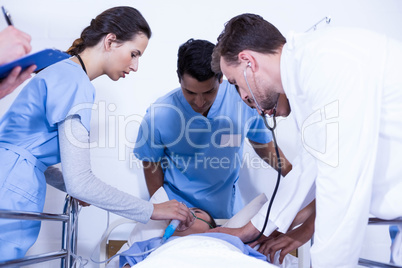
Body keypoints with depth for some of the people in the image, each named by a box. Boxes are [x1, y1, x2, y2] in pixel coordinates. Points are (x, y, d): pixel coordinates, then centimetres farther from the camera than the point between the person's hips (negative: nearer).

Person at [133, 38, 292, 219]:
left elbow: (263, 144, 0)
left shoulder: (243, 100, -18)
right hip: (179, 210, -1)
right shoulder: (158, 116, -20)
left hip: (228, 208, 2)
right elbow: (152, 167, -5)